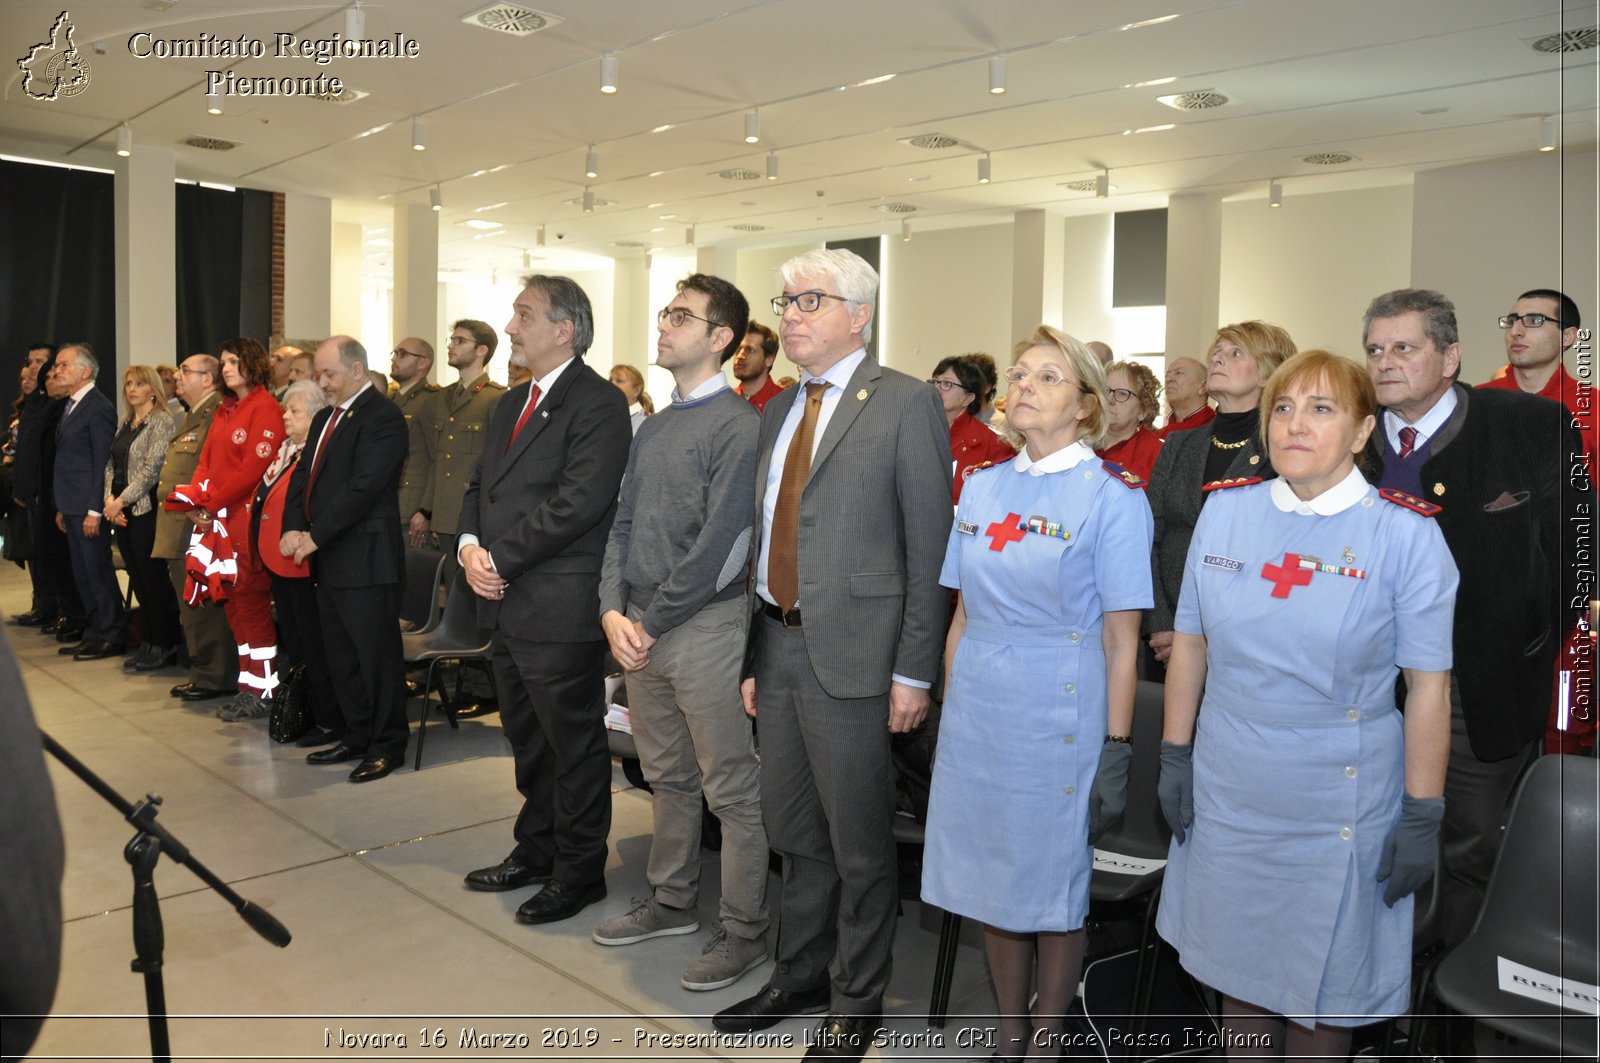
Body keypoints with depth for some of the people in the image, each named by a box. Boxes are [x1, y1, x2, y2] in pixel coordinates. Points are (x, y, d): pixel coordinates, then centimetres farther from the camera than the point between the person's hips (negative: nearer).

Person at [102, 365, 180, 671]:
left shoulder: (162, 421, -9)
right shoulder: (125, 424, 16)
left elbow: (152, 469, -15)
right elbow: (111, 465, 15)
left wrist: (122, 501, -14)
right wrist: (110, 500, 0)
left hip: (146, 509, -8)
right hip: (121, 512, 8)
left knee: (153, 578, -4)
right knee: (138, 579, 11)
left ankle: (164, 646, 5)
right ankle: (148, 643, 18)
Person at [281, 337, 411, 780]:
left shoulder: (382, 416, -13)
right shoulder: (324, 418, 17)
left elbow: (363, 487, -20)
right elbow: (303, 476, 15)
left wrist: (315, 536, -17)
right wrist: (293, 528, -2)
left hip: (365, 558, -9)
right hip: (328, 559, 10)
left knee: (377, 655, -1)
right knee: (341, 656, 16)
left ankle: (387, 744, 9)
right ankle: (356, 737, 27)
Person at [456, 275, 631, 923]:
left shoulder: (598, 405, -13)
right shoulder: (513, 405, 17)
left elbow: (578, 502, -22)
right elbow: (480, 486, 17)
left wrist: (501, 557, -16)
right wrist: (470, 546, -3)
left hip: (560, 608, -9)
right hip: (506, 603, 9)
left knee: (574, 746, 5)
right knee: (528, 741, 21)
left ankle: (578, 872, 20)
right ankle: (534, 852, 37)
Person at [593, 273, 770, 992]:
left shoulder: (739, 425, -11)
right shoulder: (653, 427, 14)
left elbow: (720, 542, -17)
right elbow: (623, 523, 12)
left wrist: (651, 619, -13)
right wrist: (614, 611, -2)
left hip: (706, 627, -8)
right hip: (638, 629, 8)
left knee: (732, 790, 3)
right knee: (667, 777, 20)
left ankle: (744, 932, 17)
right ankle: (672, 903, 36)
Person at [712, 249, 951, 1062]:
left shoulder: (905, 403, -7)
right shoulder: (778, 411, 14)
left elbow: (929, 546, -10)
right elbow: (767, 540, 14)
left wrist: (914, 671, -12)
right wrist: (754, 654, 12)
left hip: (852, 655, -6)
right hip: (779, 645, 7)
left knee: (859, 842, 7)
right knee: (793, 831, 19)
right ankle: (801, 975, 38)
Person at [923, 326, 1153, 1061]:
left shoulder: (1111, 497, -7)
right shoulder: (981, 488, 7)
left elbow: (1121, 639, -8)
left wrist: (1116, 748, -9)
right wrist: (950, 711, 11)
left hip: (1059, 718, -4)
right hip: (978, 713, 5)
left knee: (1055, 885, 9)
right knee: (991, 877, 14)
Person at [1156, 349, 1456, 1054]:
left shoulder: (1406, 534, -10)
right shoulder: (1224, 512, -1)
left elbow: (1429, 685, -8)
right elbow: (1190, 643, 5)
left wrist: (1423, 817, -8)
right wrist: (1175, 757, 6)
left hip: (1341, 805, -3)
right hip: (1227, 793, 3)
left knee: (1321, 986, 13)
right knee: (1237, 967, 18)